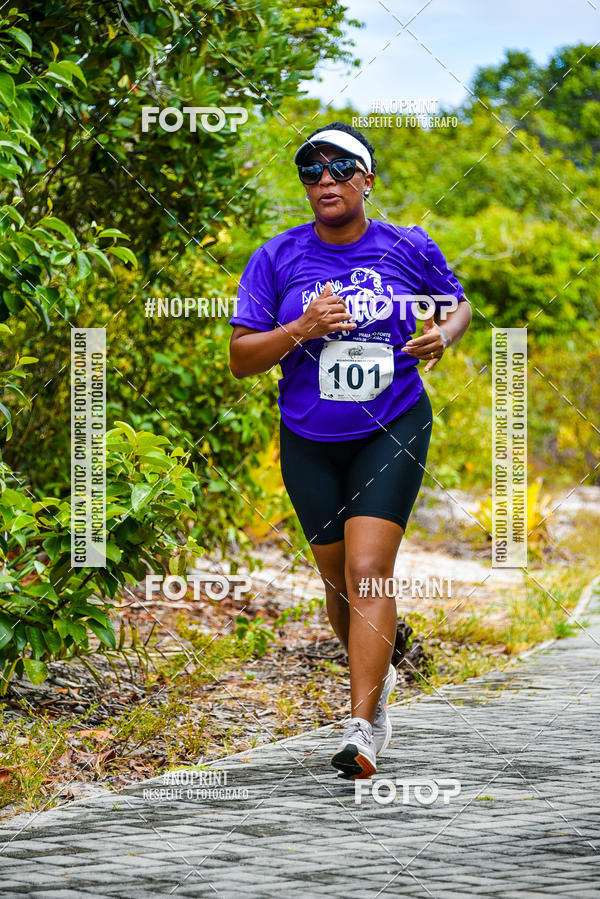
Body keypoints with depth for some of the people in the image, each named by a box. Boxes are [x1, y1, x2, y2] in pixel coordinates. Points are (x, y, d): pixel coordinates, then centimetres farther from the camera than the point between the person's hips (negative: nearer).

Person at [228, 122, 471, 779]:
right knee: (338, 582, 10)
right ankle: (377, 676, 39)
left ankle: (363, 731, -20)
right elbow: (240, 359, -3)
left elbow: (458, 305, 16)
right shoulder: (277, 258, -3)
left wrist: (443, 335, -7)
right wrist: (301, 330, -20)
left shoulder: (409, 248, -2)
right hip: (309, 444, 2)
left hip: (392, 431, -2)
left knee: (368, 571, -16)